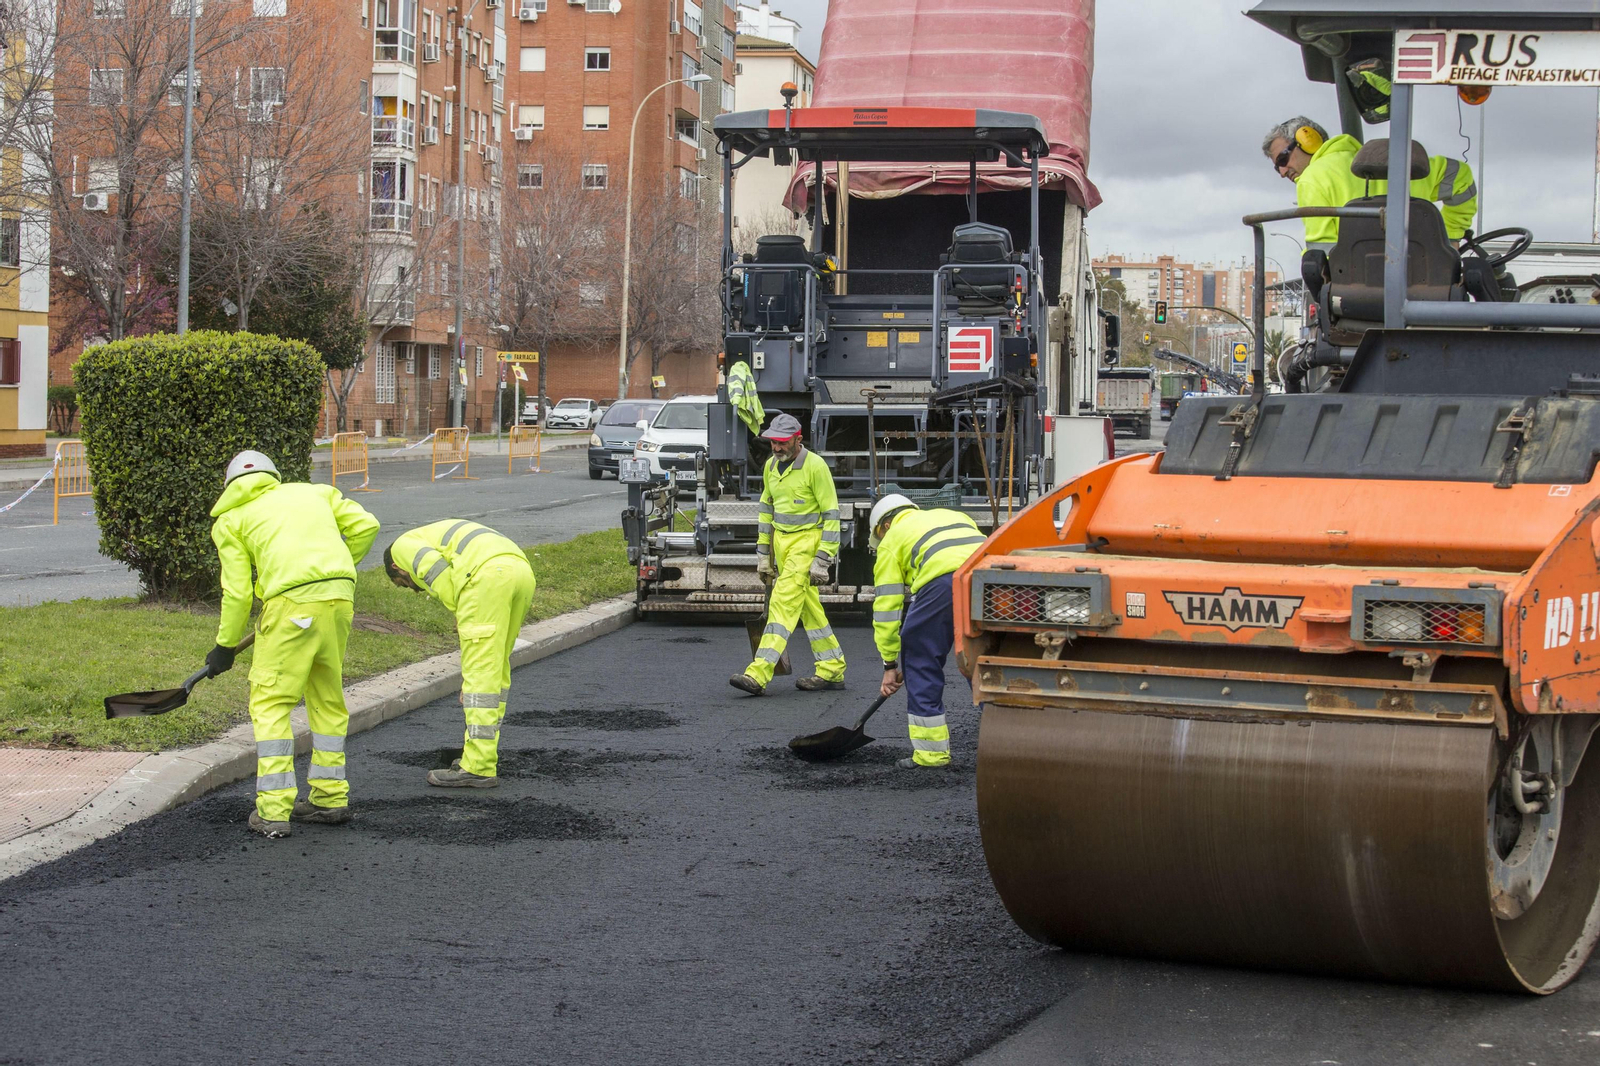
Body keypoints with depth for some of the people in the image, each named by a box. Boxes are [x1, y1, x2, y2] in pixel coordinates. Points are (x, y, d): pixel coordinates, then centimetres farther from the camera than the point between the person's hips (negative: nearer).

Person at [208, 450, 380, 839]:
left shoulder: (231, 520, 13)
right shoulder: (314, 492, 25)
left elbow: (237, 592, 8)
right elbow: (365, 526, 16)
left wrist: (225, 646, 19)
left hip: (292, 602, -5)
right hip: (340, 598, 5)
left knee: (270, 703, 3)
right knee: (328, 699, 18)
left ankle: (273, 810, -2)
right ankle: (331, 798, 25)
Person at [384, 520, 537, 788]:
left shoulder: (404, 545, 18)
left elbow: (437, 573, -6)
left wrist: (462, 615, 5)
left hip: (490, 574, -8)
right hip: (523, 572, 8)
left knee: (481, 673, -5)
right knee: (495, 666, 19)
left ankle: (479, 767, -4)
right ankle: (482, 752, 26)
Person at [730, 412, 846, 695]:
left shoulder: (815, 466, -14)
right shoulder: (771, 465, 9)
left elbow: (831, 515, -13)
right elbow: (766, 508, 19)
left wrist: (823, 560, -16)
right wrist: (763, 553, 15)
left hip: (807, 541, -8)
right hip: (781, 541, 8)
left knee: (782, 603, -14)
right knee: (808, 607, 10)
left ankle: (758, 675, -19)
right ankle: (832, 670, 18)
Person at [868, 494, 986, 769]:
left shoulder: (893, 538, 24)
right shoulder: (954, 515, 39)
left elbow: (886, 606, 20)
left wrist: (891, 664, 24)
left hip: (944, 581, -5)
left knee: (921, 663, 11)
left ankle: (931, 751, 12)